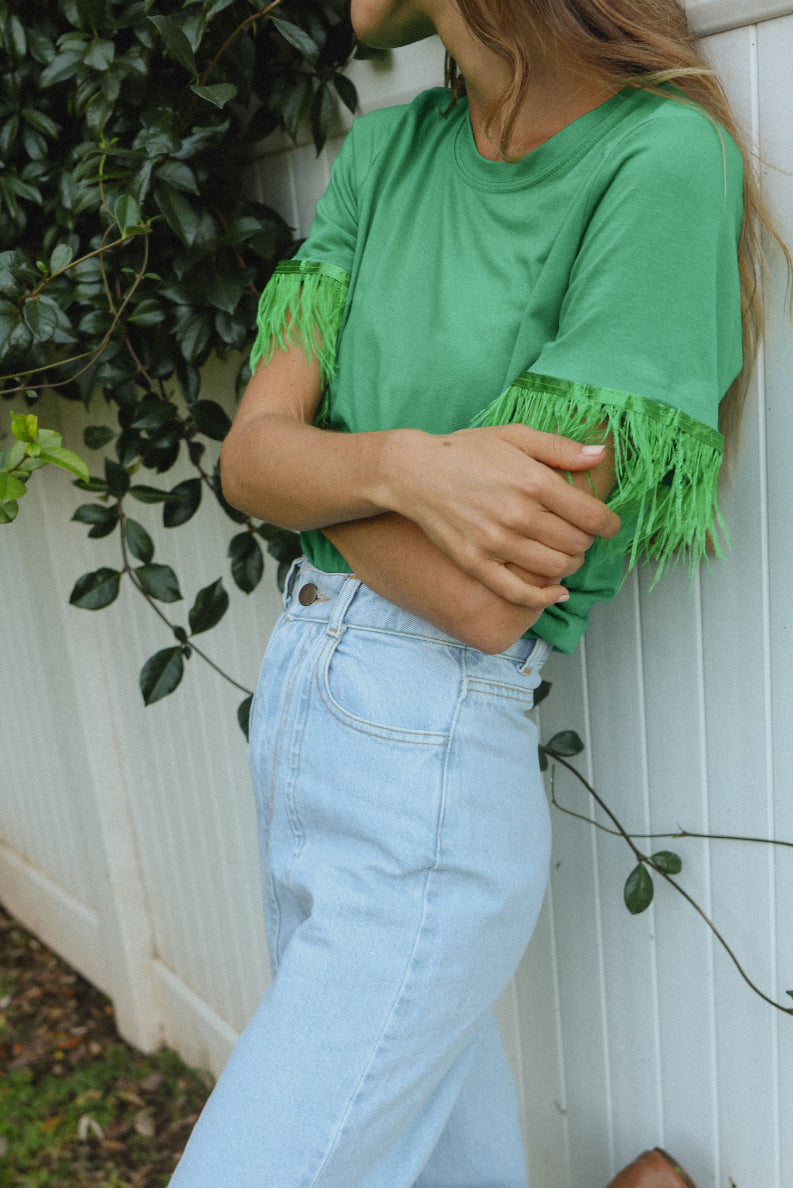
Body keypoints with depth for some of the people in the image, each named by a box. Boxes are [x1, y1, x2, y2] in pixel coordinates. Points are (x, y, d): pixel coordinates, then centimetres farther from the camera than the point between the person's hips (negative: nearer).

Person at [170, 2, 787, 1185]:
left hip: (431, 786, -6)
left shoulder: (667, 158, -16)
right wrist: (401, 466, -22)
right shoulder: (387, 150, 4)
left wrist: (315, 464, -5)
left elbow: (487, 600, -20)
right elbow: (250, 458, -3)